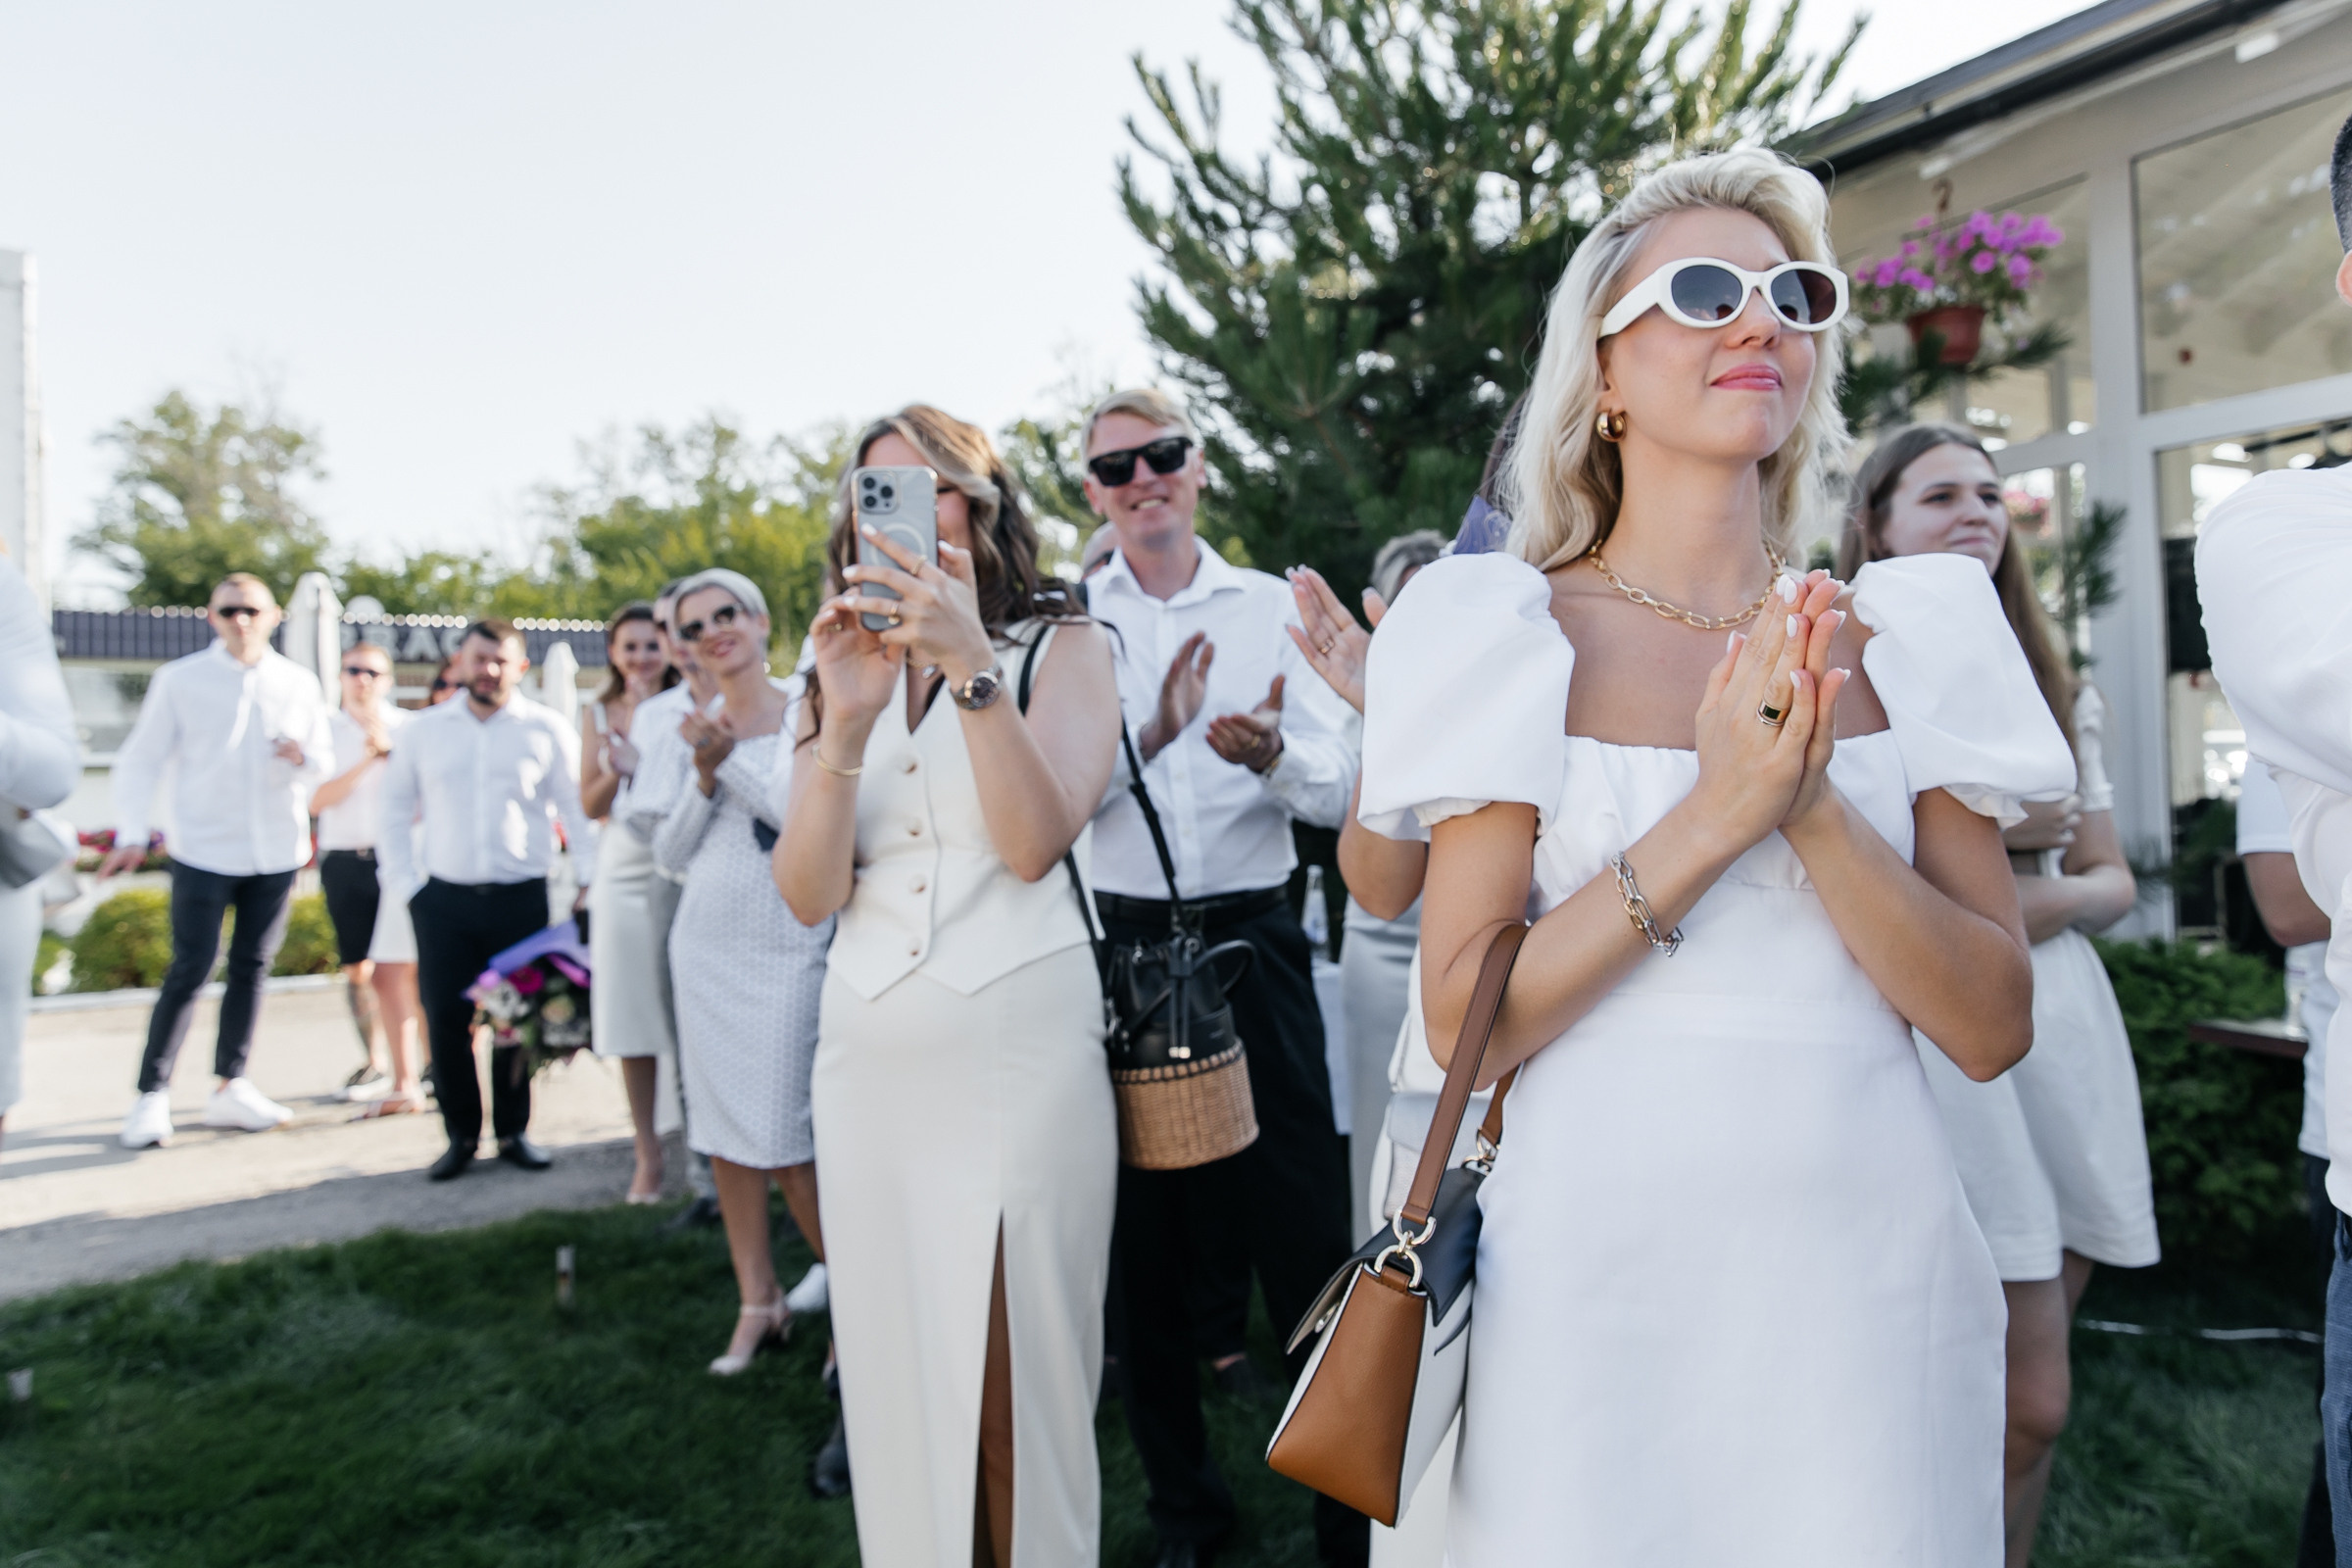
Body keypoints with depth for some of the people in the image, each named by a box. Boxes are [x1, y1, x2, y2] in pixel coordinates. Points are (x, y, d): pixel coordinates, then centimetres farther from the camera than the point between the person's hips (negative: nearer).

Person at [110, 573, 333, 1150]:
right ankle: (152, 1094, 7)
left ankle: (230, 1086, 20)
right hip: (202, 849, -3)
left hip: (277, 850, 3)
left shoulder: (298, 683, 6)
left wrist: (303, 756, -13)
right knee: (190, 970, -3)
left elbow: (325, 758, 10)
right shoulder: (180, 679, -2)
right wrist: (131, 833, -10)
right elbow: (141, 759, -1)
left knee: (252, 968, 9)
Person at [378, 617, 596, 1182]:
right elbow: (394, 812, 15)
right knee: (445, 1020, 0)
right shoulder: (424, 731, 10)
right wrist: (403, 884, 6)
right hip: (443, 900, 2)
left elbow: (578, 808, 3)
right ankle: (461, 1136, 15)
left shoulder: (547, 729, 3)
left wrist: (590, 880, -5)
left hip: (522, 898, -2)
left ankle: (512, 1131, 19)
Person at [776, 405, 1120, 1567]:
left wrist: (970, 666, -22)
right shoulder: (842, 670, 11)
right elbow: (808, 894, -2)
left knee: (1024, 1373, 3)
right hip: (869, 1063, 4)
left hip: (1024, 1055, -3)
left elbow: (1038, 840, -14)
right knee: (896, 1371, 11)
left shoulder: (1060, 647, 1)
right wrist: (846, 723, -16)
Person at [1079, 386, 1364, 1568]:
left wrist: (1273, 753, -22)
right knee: (1144, 1240, 12)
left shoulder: (1272, 606, 5)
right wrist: (1152, 735, -21)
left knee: (1303, 1228, 1)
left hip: (1251, 939, 0)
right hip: (1116, 945, 1)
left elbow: (1339, 787, -1)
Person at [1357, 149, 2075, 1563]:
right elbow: (1464, 1025, -11)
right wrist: (1715, 816, -20)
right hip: (1601, 1270, -2)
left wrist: (1814, 810, -17)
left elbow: (1994, 1025, -2)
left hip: (1868, 1270, 3)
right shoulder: (1513, 633, -5)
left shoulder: (1909, 635, 3)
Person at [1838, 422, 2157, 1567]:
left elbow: (2113, 878, 16)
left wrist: (2056, 901, -6)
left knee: (2021, 1395, 11)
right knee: (2029, 1399, -7)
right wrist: (1993, 831, -10)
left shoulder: (2058, 689, 18)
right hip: (1937, 1035, -6)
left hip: (2067, 1026, 6)